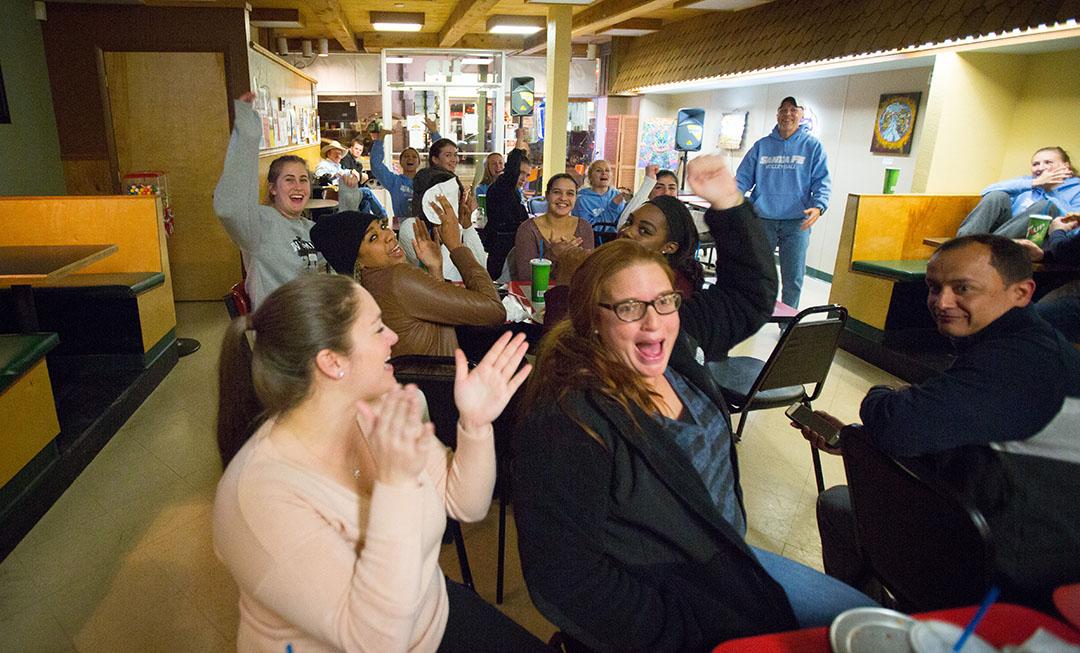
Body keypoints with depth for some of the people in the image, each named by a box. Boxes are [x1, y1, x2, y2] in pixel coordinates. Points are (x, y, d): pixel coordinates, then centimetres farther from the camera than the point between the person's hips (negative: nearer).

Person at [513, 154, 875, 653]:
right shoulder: (567, 419, -28)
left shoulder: (677, 344, -5)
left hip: (731, 557, 8)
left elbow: (750, 297, 9)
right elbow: (564, 577, -27)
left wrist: (728, 204, -3)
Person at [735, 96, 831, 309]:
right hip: (762, 219, 1)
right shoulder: (761, 146, 11)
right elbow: (744, 177, 9)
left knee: (793, 279, 2)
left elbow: (822, 182, 1)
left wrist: (818, 207, -19)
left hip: (796, 222, -1)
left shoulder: (813, 146, 6)